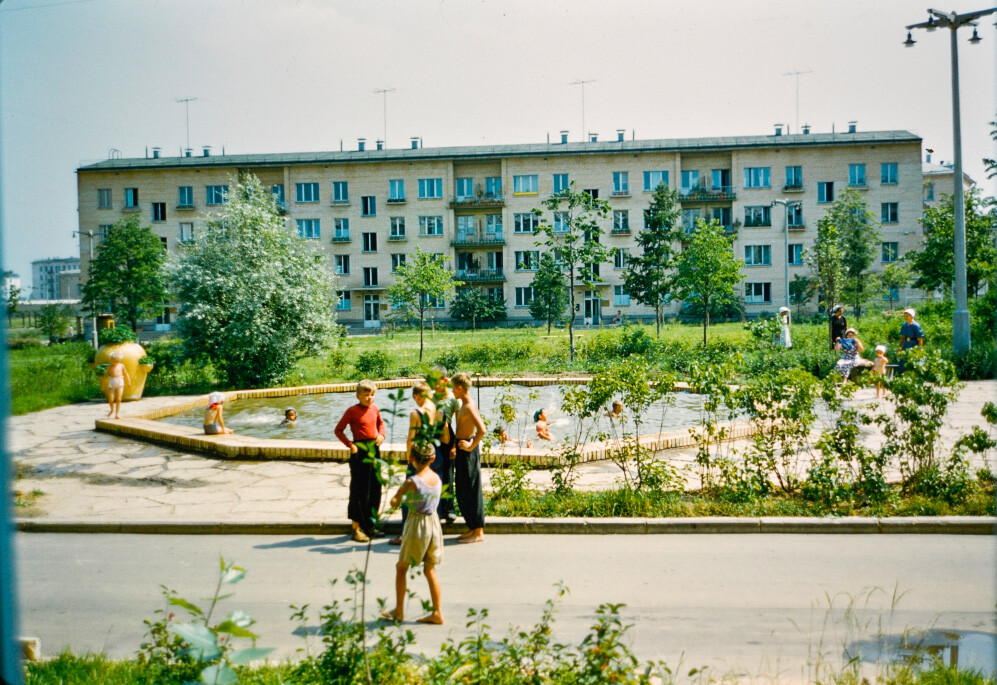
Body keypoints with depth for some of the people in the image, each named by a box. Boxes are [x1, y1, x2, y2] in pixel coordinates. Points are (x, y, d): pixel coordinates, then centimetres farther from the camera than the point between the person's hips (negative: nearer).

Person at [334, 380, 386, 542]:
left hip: (374, 449, 7)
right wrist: (350, 445, -14)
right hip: (360, 451, -7)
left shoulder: (374, 408, 8)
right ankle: (356, 529, 5)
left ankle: (369, 526, 23)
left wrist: (381, 435, 6)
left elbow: (380, 423, 25)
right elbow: (339, 430, -4)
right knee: (359, 491, -2)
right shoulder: (352, 411, -9)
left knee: (375, 490, 11)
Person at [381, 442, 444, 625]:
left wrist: (399, 494, 9)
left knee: (401, 567, 12)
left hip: (416, 524, -6)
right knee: (430, 570, 14)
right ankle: (437, 613, 13)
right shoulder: (437, 478, -1)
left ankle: (399, 611, 18)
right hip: (434, 522, 6)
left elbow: (394, 502, -10)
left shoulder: (412, 481, -18)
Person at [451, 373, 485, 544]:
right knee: (462, 493, 15)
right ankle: (473, 529, 23)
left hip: (468, 453, -10)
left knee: (471, 492, -4)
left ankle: (479, 532, 3)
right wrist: (456, 447, 16)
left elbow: (482, 430, -31)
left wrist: (471, 446, -21)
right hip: (461, 452, 10)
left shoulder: (469, 407, -19)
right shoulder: (463, 405, 13)